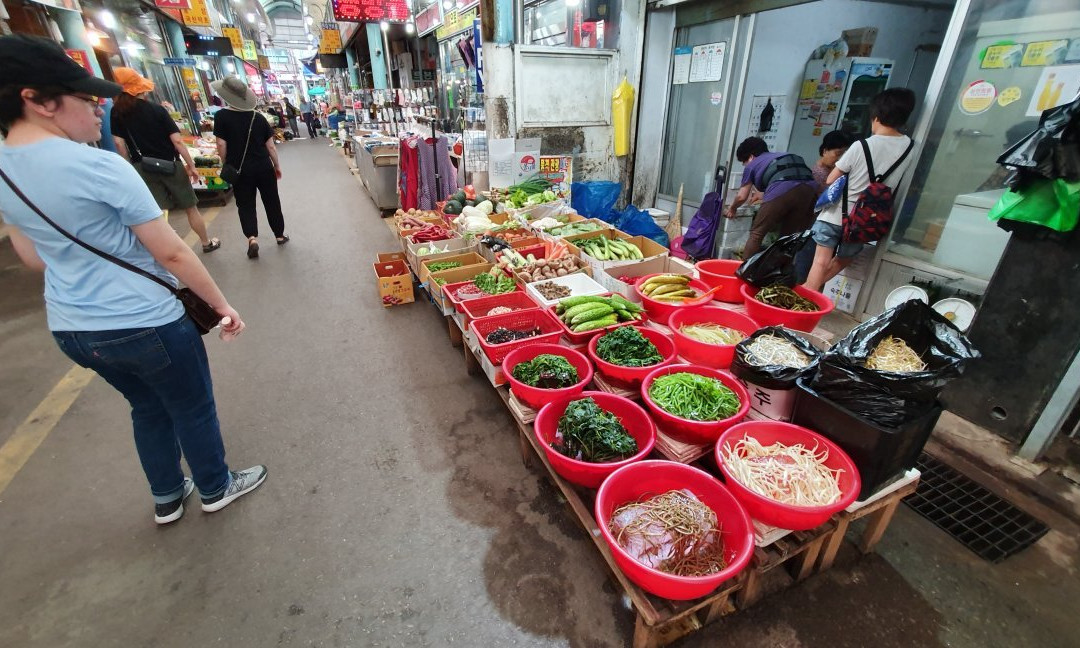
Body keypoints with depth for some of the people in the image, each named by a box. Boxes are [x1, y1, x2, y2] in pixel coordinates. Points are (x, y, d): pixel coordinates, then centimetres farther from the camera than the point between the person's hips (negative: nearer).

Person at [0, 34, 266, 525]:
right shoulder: (98, 166, -21)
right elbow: (170, 252, -20)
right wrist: (221, 304, -9)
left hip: (71, 328, 8)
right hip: (146, 323, -7)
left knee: (147, 407, 26)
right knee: (193, 410, 15)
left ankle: (167, 499, 43)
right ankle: (215, 489, 37)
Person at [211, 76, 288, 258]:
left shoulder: (222, 116, -8)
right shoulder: (258, 117, -1)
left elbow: (221, 144, -10)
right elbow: (270, 145, 1)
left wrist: (227, 165, 5)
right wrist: (277, 166, 13)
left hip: (240, 170, -2)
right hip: (263, 168, 2)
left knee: (245, 205, 8)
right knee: (272, 202, 13)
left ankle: (252, 238, -9)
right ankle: (280, 235, 22)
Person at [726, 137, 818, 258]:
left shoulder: (752, 165, 22)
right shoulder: (780, 157, 39)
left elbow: (742, 197, 27)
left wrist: (732, 209, 46)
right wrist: (762, 195, 67)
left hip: (782, 190, -6)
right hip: (808, 188, 6)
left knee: (757, 234, 6)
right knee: (789, 236, 17)